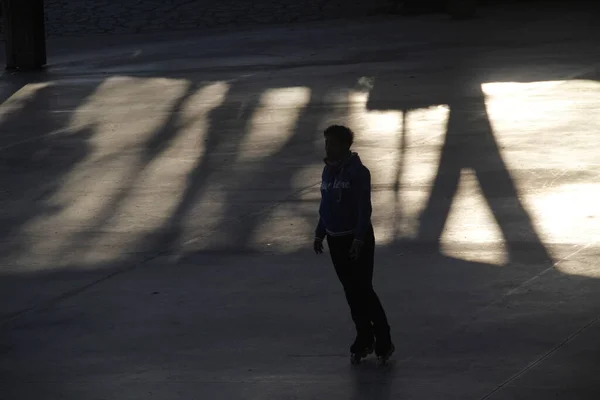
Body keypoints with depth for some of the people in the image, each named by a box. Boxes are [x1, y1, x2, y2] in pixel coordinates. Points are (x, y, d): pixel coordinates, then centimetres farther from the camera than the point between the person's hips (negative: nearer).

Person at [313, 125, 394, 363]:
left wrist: (359, 239, -22)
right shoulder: (328, 171, 8)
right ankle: (364, 339, 18)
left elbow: (364, 209, -17)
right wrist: (320, 234, 14)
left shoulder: (358, 172, -14)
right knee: (351, 291, 10)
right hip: (336, 239, 7)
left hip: (357, 240, -7)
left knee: (363, 290, -7)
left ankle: (383, 342, 1)